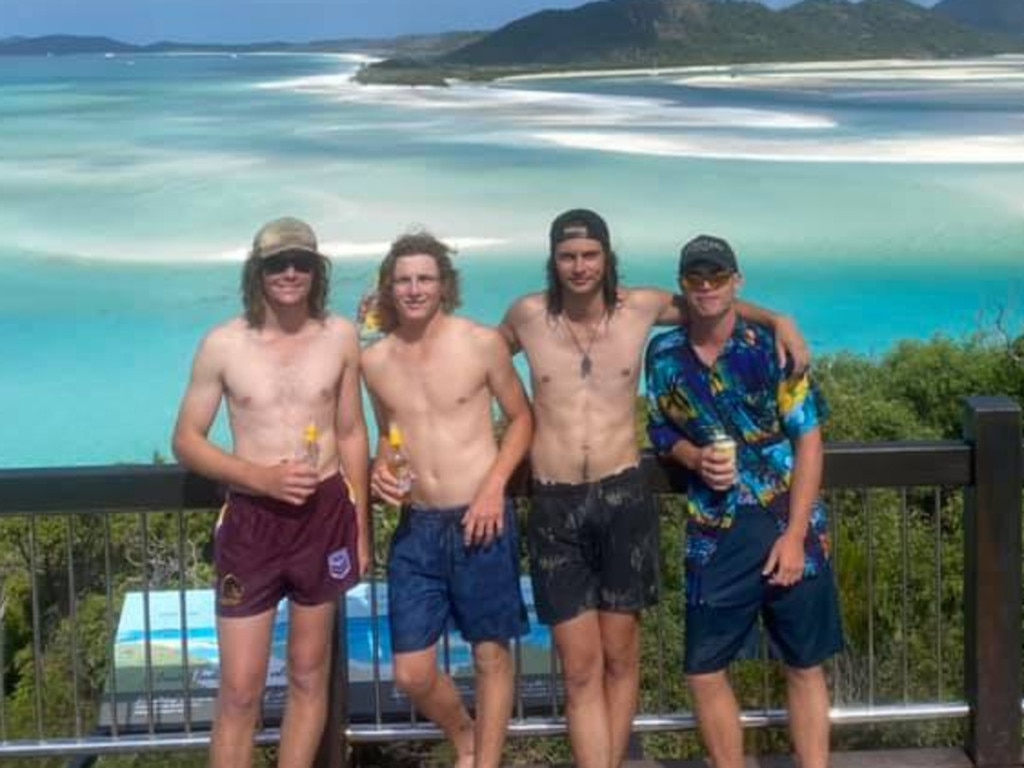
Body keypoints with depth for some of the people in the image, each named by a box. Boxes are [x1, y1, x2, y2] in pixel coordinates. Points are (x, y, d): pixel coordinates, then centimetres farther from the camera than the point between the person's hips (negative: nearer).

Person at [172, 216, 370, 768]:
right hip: (252, 520, -2)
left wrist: (360, 525, 8)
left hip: (325, 514, 2)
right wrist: (261, 478, -16)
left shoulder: (340, 336, 0)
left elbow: (352, 434, 8)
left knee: (309, 674, 13)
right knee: (239, 690, -1)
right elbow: (185, 441, -2)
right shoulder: (223, 345, -6)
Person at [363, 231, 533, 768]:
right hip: (416, 529, 3)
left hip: (480, 523, -3)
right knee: (411, 673, 4)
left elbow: (521, 418, 3)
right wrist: (379, 469, -3)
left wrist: (494, 486, -10)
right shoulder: (375, 361, 4)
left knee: (491, 656, 6)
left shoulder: (482, 343, -5)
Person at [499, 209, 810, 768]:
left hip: (622, 498, 0)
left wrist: (777, 320, 7)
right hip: (554, 507, 0)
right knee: (579, 668, 0)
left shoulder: (641, 307, 1)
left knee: (619, 658, 8)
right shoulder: (527, 316, 1)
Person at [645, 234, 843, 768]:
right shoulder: (664, 354, 1)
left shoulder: (770, 346, -7)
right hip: (714, 532, 2)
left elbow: (808, 440, -8)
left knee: (804, 666, 7)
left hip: (788, 523, -2)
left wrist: (794, 534, -14)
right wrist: (695, 458, -9)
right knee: (703, 672, 5)